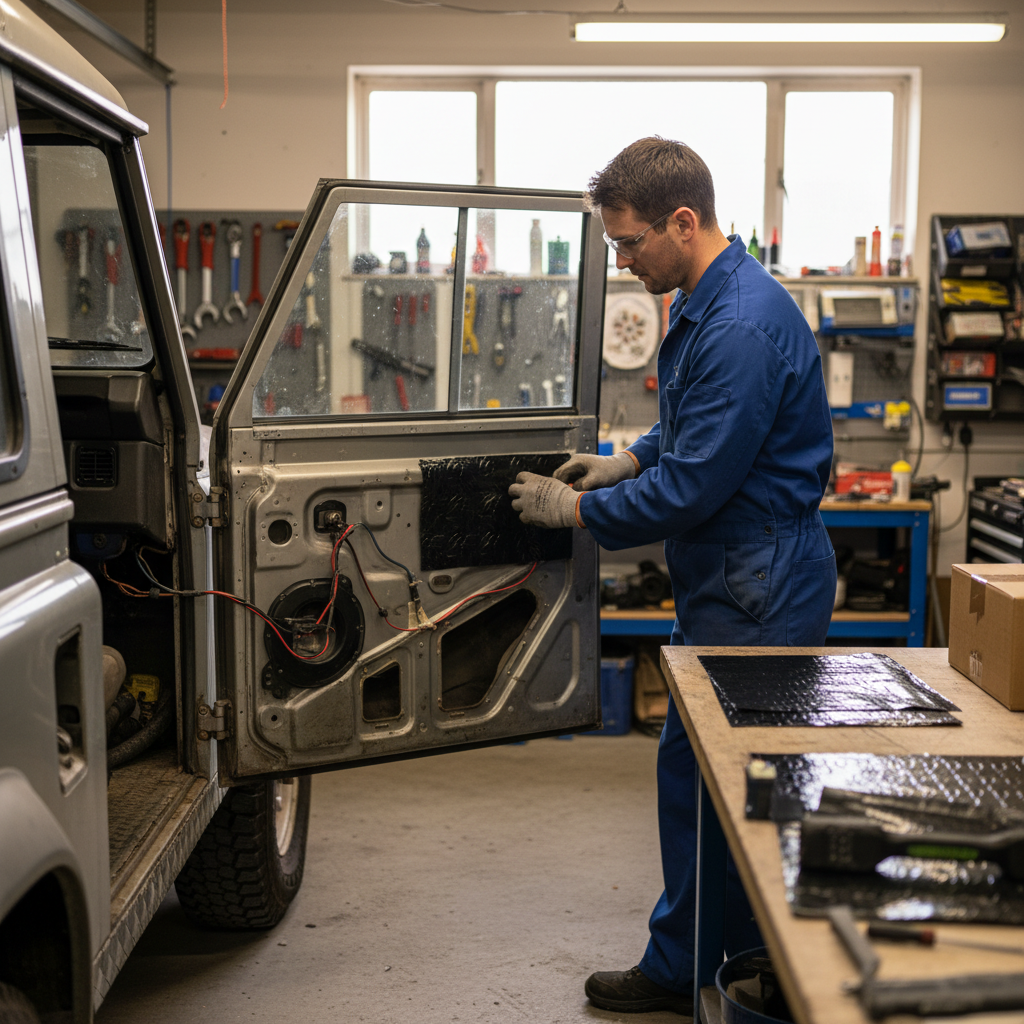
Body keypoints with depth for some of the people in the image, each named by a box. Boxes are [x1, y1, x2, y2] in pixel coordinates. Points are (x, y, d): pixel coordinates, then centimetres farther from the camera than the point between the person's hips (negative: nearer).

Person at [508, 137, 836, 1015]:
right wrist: (629, 460, 9)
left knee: (704, 777, 0)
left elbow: (692, 488, -25)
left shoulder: (743, 327, -25)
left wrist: (576, 511, -13)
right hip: (736, 578, 11)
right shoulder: (706, 301, 9)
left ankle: (680, 971, 16)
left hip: (758, 593, -11)